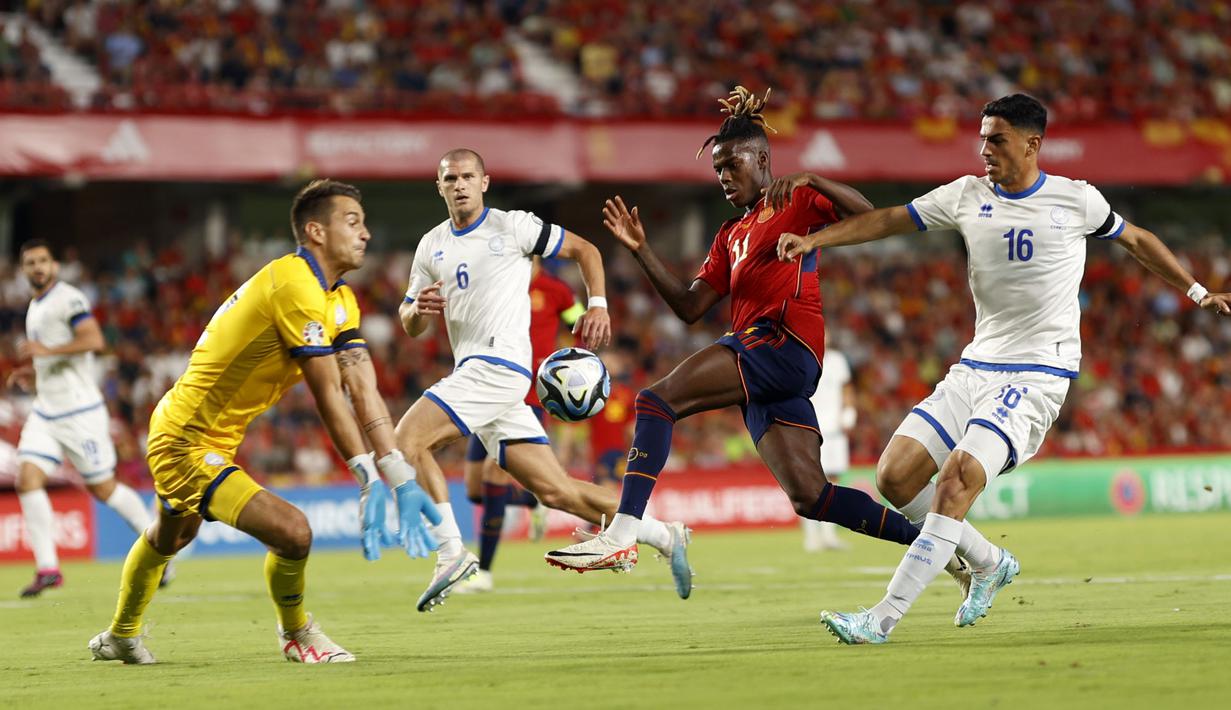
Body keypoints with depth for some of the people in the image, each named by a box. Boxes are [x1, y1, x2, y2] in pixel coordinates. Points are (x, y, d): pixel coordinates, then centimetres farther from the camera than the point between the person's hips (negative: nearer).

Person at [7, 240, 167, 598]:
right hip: (46, 412, 8)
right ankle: (47, 568, -9)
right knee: (28, 479, -9)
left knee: (103, 488, 0)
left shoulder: (69, 299, -11)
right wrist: (33, 375, 15)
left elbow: (93, 340, -25)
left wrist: (46, 350, -27)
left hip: (79, 411, -8)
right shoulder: (35, 306, 17)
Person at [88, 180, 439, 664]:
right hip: (187, 442, -11)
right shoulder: (296, 285, -25)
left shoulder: (338, 299, 6)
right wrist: (370, 480, -25)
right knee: (292, 532, -23)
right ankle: (296, 634, 5)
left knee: (170, 537, 34)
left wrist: (403, 482, -10)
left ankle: (120, 637, 58)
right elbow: (328, 396, -26)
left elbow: (364, 391, -1)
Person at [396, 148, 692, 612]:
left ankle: (451, 552, -16)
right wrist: (418, 310, -2)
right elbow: (409, 327, 21)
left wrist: (598, 305, -5)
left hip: (498, 364, -7)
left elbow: (585, 250, 8)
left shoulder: (511, 227, 0)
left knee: (406, 440, -20)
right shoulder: (431, 246, 17)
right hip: (471, 374, 7)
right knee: (554, 491, 5)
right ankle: (665, 537, 14)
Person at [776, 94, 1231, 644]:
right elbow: (891, 220, 10)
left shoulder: (1076, 201, 0)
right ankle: (988, 564, 18)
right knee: (895, 476, -5)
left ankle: (883, 618, -26)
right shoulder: (968, 196, 7)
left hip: (1037, 375, -6)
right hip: (975, 367, 6)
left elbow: (1136, 241, 16)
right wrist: (815, 239, -1)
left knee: (958, 476, -24)